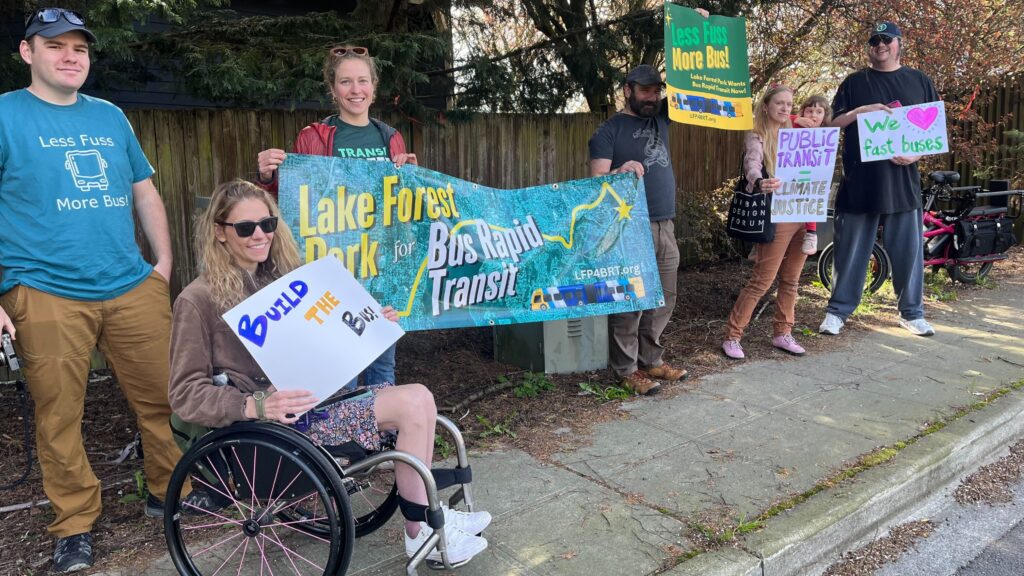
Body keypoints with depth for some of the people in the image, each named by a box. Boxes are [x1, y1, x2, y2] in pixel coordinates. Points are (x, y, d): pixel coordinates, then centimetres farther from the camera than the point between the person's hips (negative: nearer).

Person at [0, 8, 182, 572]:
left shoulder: (111, 116, 15)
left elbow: (145, 192, 21)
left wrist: (163, 261, 12)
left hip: (134, 288, 4)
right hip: (46, 296, -3)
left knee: (163, 399, 7)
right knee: (58, 417, 2)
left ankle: (170, 493, 26)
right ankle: (74, 526, 20)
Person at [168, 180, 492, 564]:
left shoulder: (281, 277, 14)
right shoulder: (198, 300, -8)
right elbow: (185, 394, -12)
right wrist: (255, 407, -28)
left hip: (315, 397, 8)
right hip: (275, 421, -7)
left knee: (419, 398, -10)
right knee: (413, 405, -18)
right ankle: (419, 533, -3)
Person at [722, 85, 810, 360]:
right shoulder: (756, 137, -6)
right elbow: (752, 165, -26)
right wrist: (761, 182, -49)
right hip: (776, 217, -6)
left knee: (791, 280, 10)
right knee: (762, 280, -6)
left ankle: (782, 334, 22)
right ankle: (732, 337, 2)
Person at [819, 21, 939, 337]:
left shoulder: (919, 82, 11)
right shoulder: (854, 82, 8)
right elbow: (832, 124, 3)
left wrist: (917, 154, -8)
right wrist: (860, 111, -14)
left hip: (902, 180, 1)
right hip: (860, 181, -1)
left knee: (908, 250, 6)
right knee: (851, 250, 3)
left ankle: (912, 313, 18)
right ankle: (837, 311, 12)